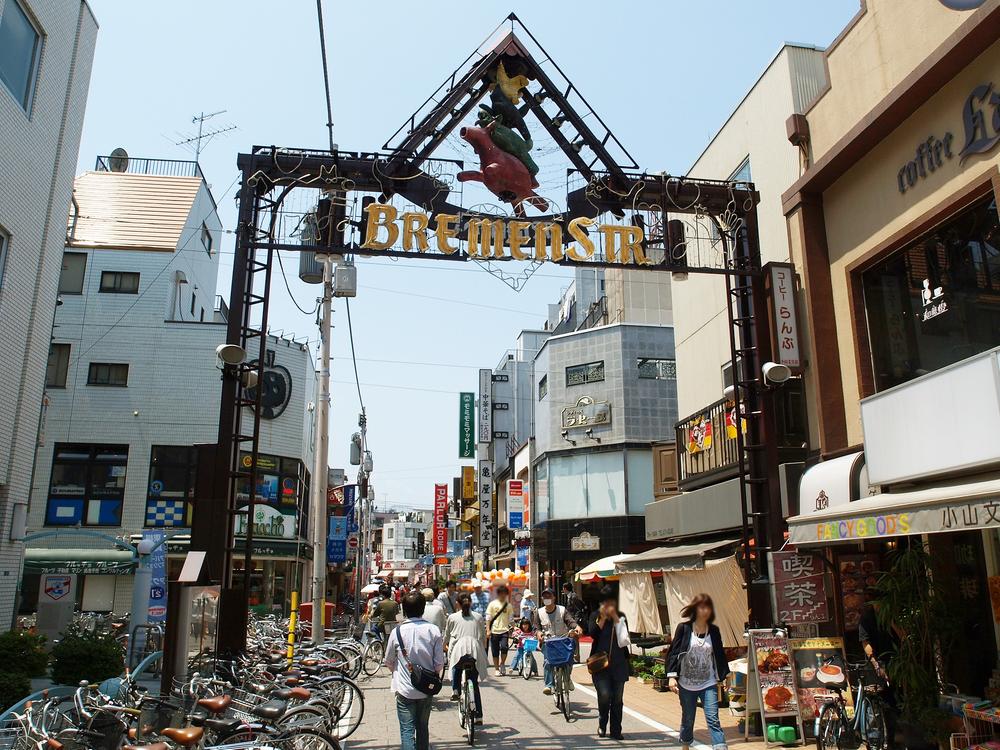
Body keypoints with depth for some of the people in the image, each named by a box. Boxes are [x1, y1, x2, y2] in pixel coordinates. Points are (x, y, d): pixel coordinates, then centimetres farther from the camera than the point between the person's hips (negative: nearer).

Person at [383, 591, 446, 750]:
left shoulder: (398, 631, -11)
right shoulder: (433, 631, -9)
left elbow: (388, 662, 2)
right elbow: (439, 664, -6)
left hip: (405, 689, -2)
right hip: (427, 689, 3)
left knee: (407, 730, 1)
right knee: (423, 728, 20)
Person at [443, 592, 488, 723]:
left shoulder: (452, 617, 8)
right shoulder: (478, 617, 12)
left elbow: (447, 635, 21)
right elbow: (483, 636, 17)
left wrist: (445, 645, 42)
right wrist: (483, 649, 36)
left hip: (458, 649, -2)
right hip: (475, 651, 2)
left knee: (455, 667, 32)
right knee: (474, 684, 13)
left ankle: (455, 690, 6)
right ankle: (478, 716, 13)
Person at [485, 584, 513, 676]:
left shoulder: (508, 605, 9)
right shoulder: (492, 604, 3)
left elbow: (510, 619, 12)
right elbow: (488, 618, 2)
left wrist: (511, 629, 3)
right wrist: (488, 630, -6)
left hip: (504, 631, 0)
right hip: (494, 631, 0)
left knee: (504, 647, -19)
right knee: (495, 652, 3)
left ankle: (502, 664, 4)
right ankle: (497, 669, 17)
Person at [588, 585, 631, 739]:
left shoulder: (621, 617, 2)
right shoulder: (596, 615, 0)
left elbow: (623, 640, -10)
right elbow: (593, 634, -15)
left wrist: (616, 618, -14)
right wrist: (602, 617, -19)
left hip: (618, 663, 2)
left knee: (617, 698, 7)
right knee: (604, 694, -15)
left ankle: (616, 730, 21)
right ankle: (602, 724, 11)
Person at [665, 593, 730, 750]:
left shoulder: (714, 631, 1)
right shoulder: (684, 628, -7)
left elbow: (720, 654, 9)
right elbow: (673, 652, -6)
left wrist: (724, 676, 9)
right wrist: (672, 676, -13)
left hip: (709, 684, 1)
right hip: (686, 684, -1)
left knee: (713, 719, -10)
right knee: (687, 720, 12)